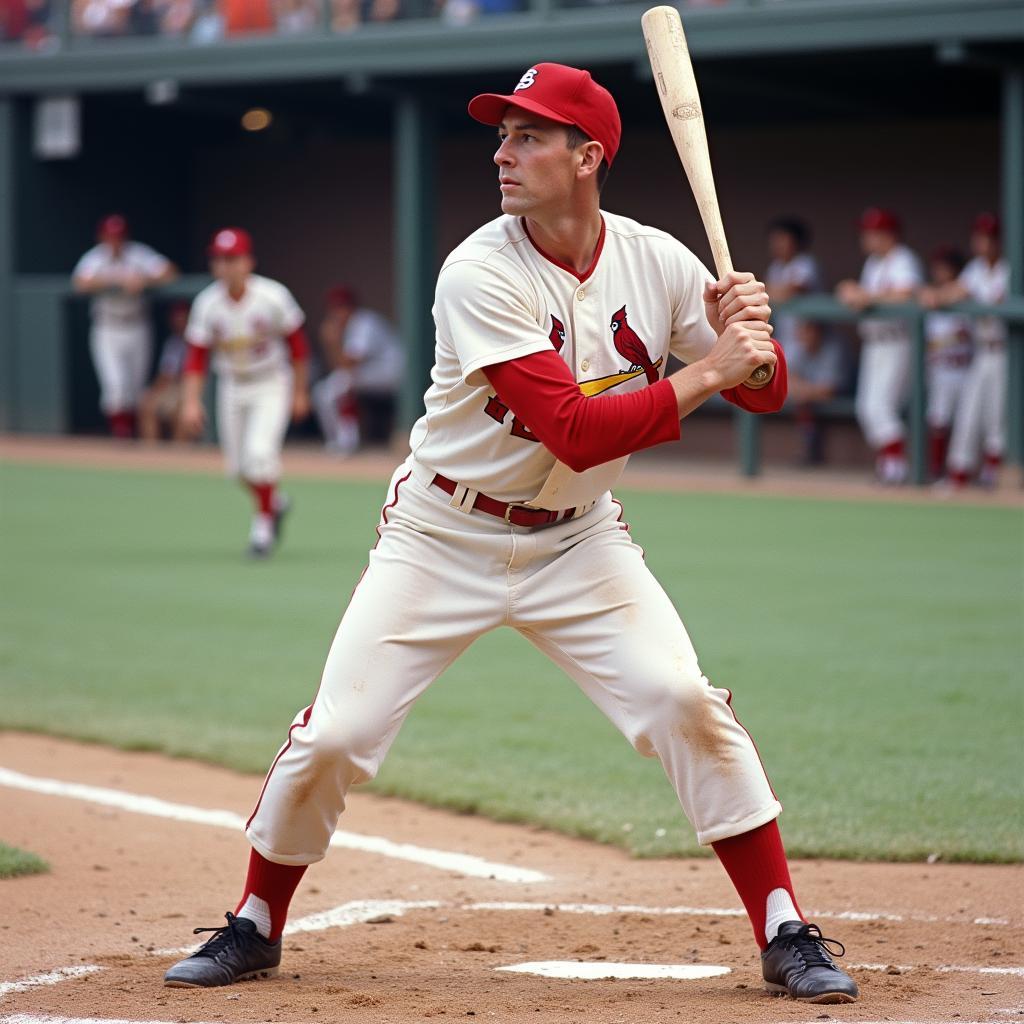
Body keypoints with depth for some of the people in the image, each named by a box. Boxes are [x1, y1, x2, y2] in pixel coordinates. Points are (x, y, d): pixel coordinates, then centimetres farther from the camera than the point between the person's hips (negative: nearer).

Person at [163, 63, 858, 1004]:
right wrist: (705, 373, -30)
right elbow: (577, 431, -29)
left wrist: (752, 333, -24)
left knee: (685, 701, -15)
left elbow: (765, 392, -2)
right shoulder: (481, 275, -22)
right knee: (334, 735, -5)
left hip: (577, 540, 2)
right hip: (444, 537, -2)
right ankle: (256, 927, 19)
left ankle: (786, 936, -4)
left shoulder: (657, 263, -8)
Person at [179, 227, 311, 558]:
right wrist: (191, 402, -19)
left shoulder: (273, 297, -20)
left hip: (271, 385, -3)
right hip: (232, 387, 4)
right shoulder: (207, 304, -13)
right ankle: (275, 502, 38)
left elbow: (297, 343, -6)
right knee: (238, 466, 8)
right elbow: (196, 356, -7)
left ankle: (263, 524, -3)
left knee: (260, 453, -21)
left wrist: (300, 392, -2)